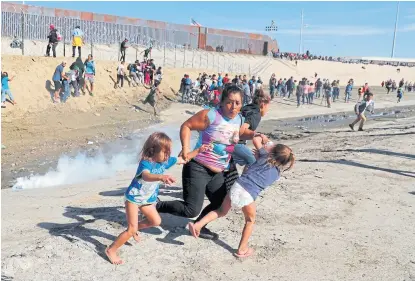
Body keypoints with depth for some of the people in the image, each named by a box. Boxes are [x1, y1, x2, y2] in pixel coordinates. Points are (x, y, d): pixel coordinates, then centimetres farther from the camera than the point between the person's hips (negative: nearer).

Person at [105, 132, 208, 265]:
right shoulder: (145, 163, -32)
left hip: (147, 199, 8)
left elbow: (183, 159, 3)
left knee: (156, 221, 17)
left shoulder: (165, 161, -8)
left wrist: (198, 150, -8)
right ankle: (111, 250, 7)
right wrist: (161, 177, -75)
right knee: (132, 230, -9)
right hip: (133, 197, -8)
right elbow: (146, 176, -56)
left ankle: (135, 227, 39)